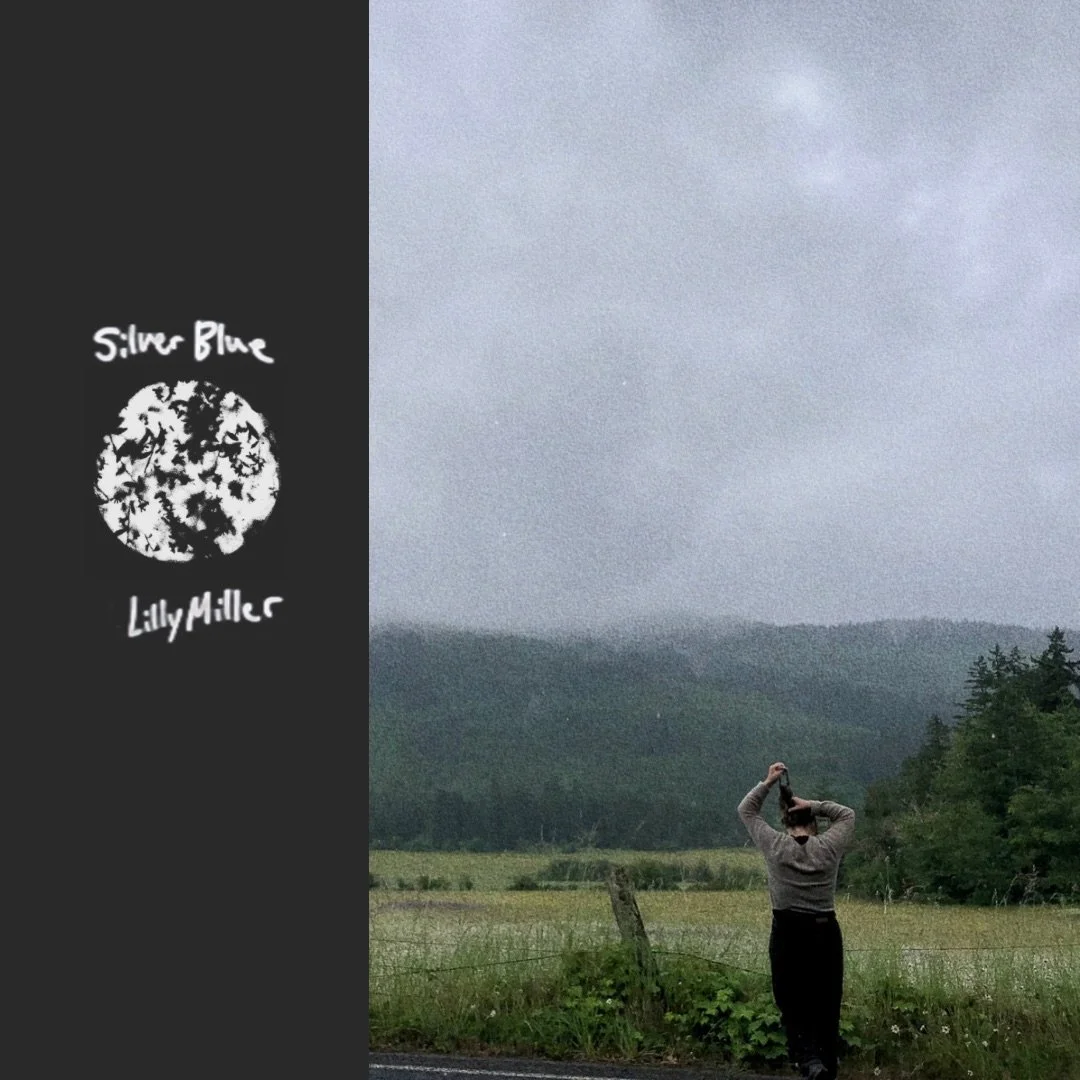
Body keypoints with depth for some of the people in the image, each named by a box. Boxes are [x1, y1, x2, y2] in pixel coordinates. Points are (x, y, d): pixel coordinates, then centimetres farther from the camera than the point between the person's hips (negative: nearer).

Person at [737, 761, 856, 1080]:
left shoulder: (775, 846, -3)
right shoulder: (829, 847, -2)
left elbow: (746, 811, 10)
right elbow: (847, 814, 15)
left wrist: (767, 783, 6)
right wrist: (813, 805, 4)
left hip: (788, 934, -1)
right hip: (826, 934, 2)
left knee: (793, 1007, 2)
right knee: (826, 1008, 11)